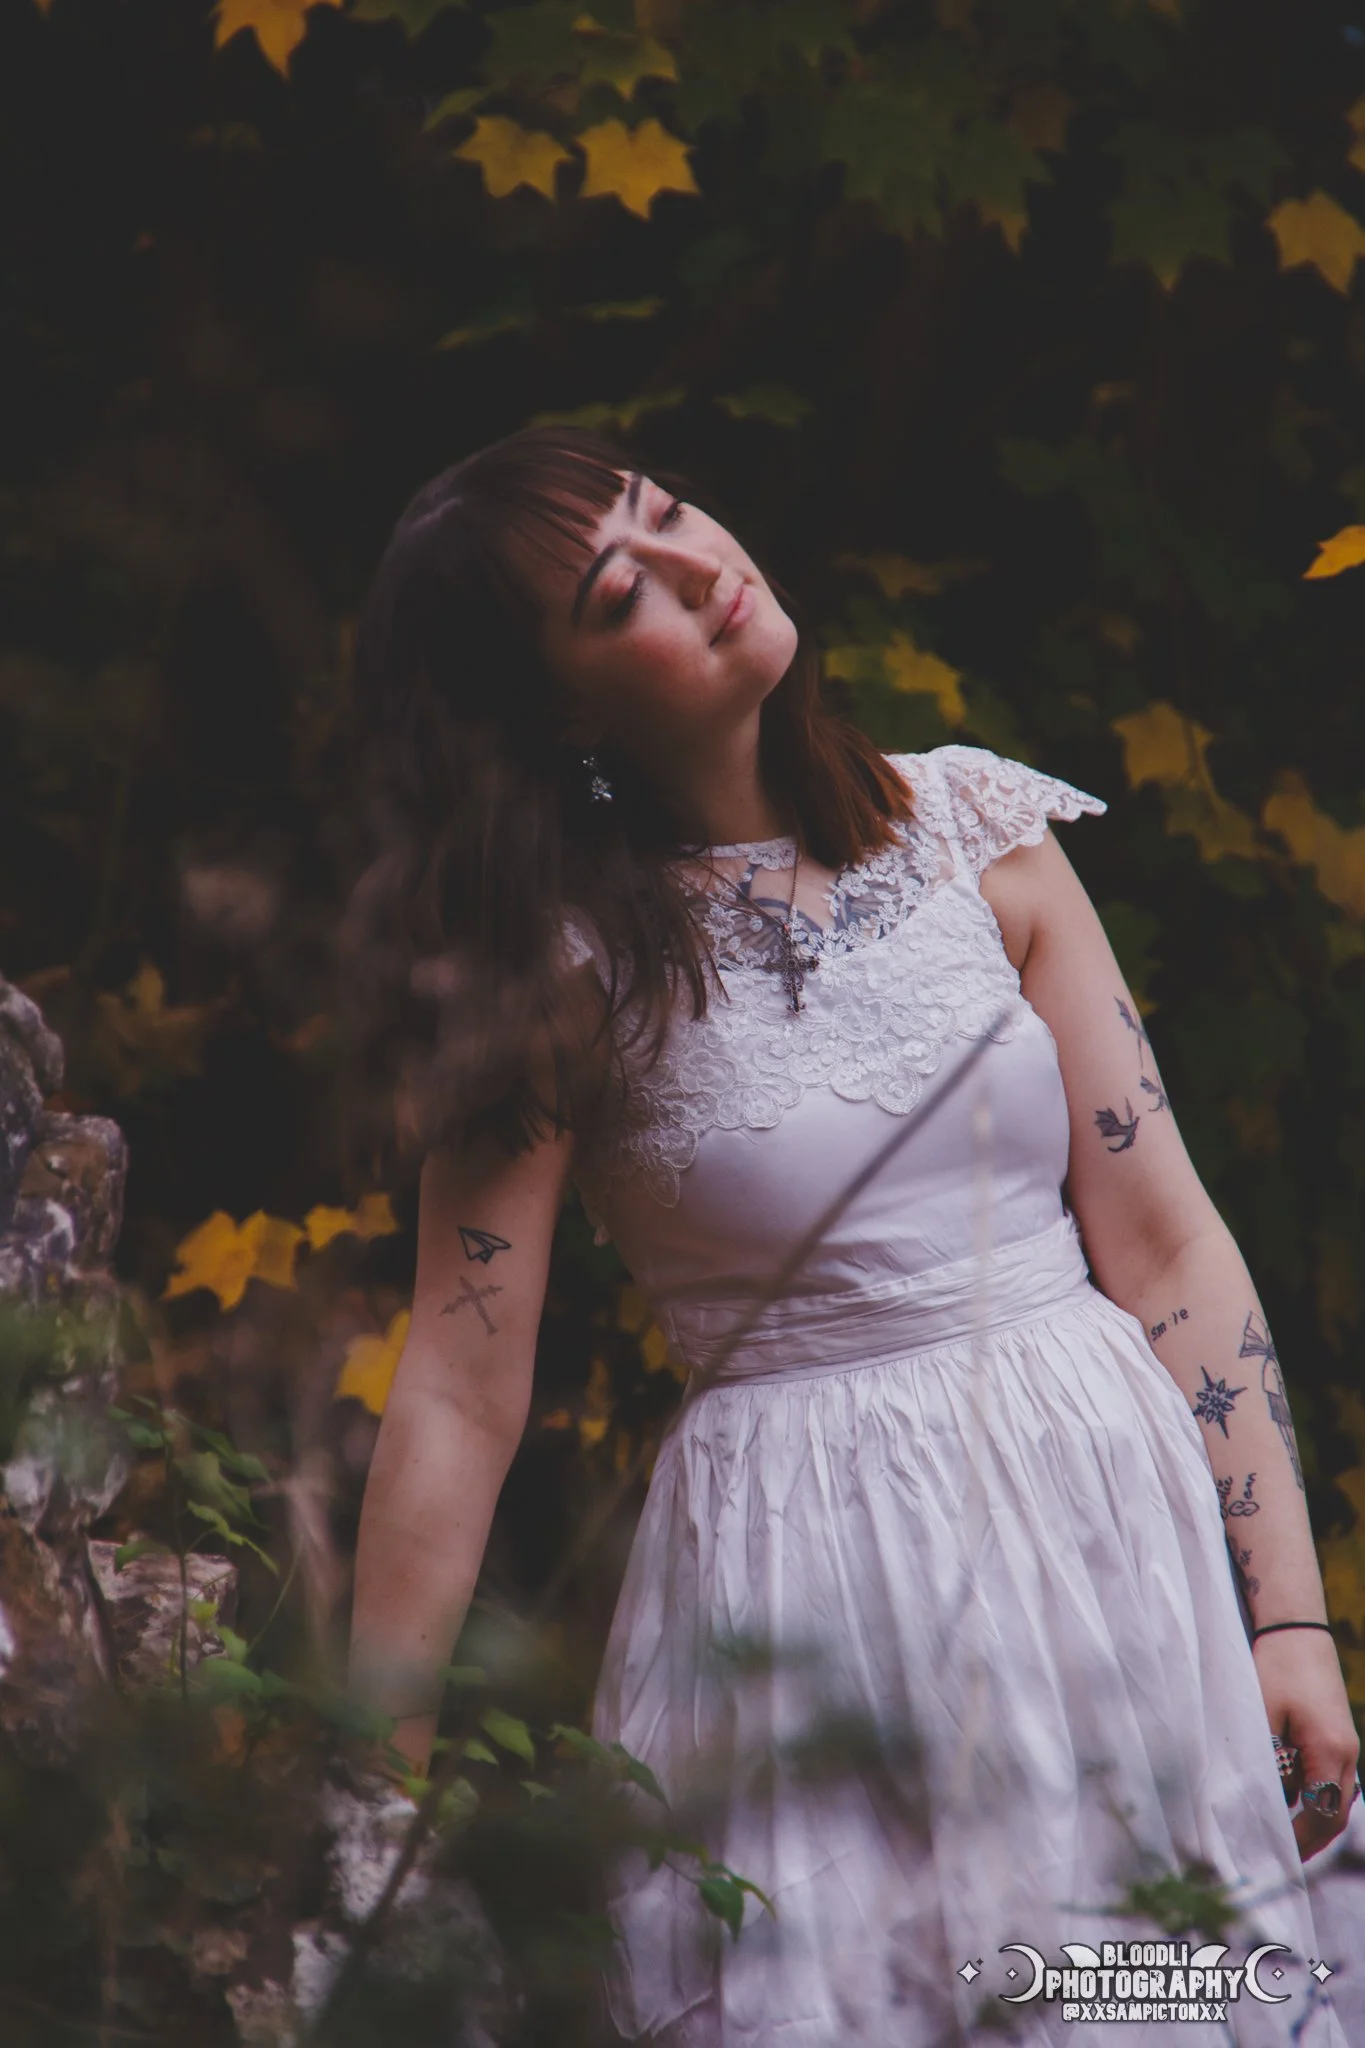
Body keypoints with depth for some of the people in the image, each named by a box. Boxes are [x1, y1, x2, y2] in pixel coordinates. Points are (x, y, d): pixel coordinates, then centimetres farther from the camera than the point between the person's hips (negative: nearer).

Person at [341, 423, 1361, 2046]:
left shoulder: (969, 828, 2)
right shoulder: (560, 965, -5)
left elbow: (1165, 1244, 2)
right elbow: (460, 1395, -6)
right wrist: (374, 1772, -8)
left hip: (1108, 1505, 3)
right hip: (795, 1580, -2)